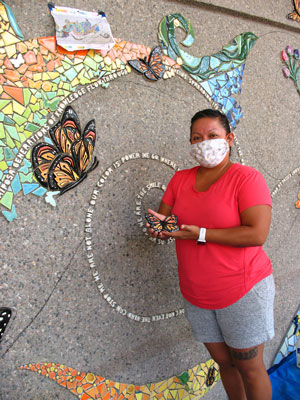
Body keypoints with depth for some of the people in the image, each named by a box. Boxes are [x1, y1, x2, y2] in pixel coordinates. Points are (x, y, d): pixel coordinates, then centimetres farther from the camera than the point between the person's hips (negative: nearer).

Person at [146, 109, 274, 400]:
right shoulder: (180, 179, 5)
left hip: (243, 293, -5)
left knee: (249, 367, 12)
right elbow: (163, 218, 8)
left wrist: (201, 234, -25)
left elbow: (257, 234, -22)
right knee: (223, 362, 21)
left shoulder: (247, 178, -12)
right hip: (196, 295, 5)